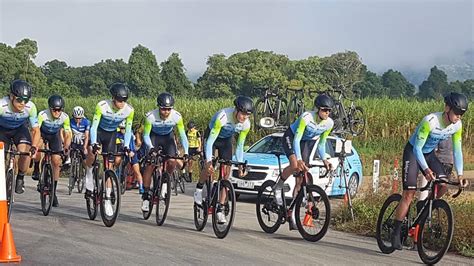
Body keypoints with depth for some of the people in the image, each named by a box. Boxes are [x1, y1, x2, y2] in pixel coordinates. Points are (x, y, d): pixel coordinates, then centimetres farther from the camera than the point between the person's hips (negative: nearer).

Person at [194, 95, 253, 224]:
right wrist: (209, 161, -47)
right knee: (209, 167, -23)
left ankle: (219, 209, -4)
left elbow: (239, 146, -9)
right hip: (211, 136, -4)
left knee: (226, 172, -8)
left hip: (226, 140, 4)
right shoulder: (223, 116, -38)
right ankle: (199, 189, 9)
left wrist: (240, 165, -16)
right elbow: (210, 141, -38)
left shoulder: (246, 124, -22)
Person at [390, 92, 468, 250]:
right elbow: (417, 148, -30)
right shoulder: (430, 121, -32)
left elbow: (457, 150, -6)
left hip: (429, 153, 6)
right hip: (413, 151, -6)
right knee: (409, 193, -13)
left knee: (443, 185, -16)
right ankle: (396, 232, -6)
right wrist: (426, 169, -42)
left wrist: (460, 174, -16)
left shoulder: (457, 125, -14)